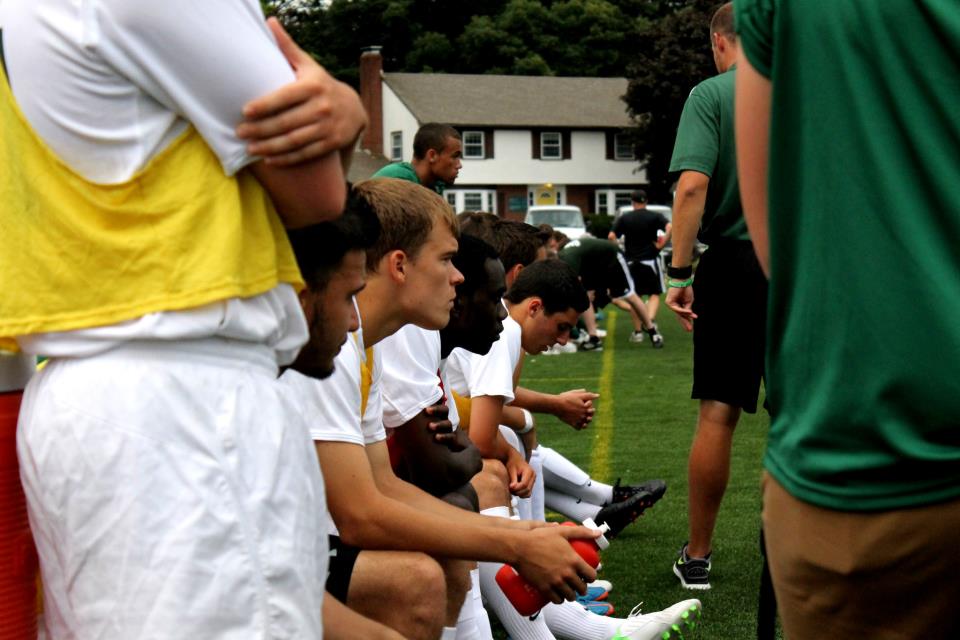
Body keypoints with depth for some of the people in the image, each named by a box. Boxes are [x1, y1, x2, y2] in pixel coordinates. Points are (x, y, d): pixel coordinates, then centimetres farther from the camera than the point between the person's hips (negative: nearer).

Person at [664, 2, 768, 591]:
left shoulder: (711, 94, -4)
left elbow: (693, 185, -15)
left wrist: (680, 274, -12)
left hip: (734, 262, -2)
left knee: (718, 413, 4)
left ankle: (698, 557, 13)